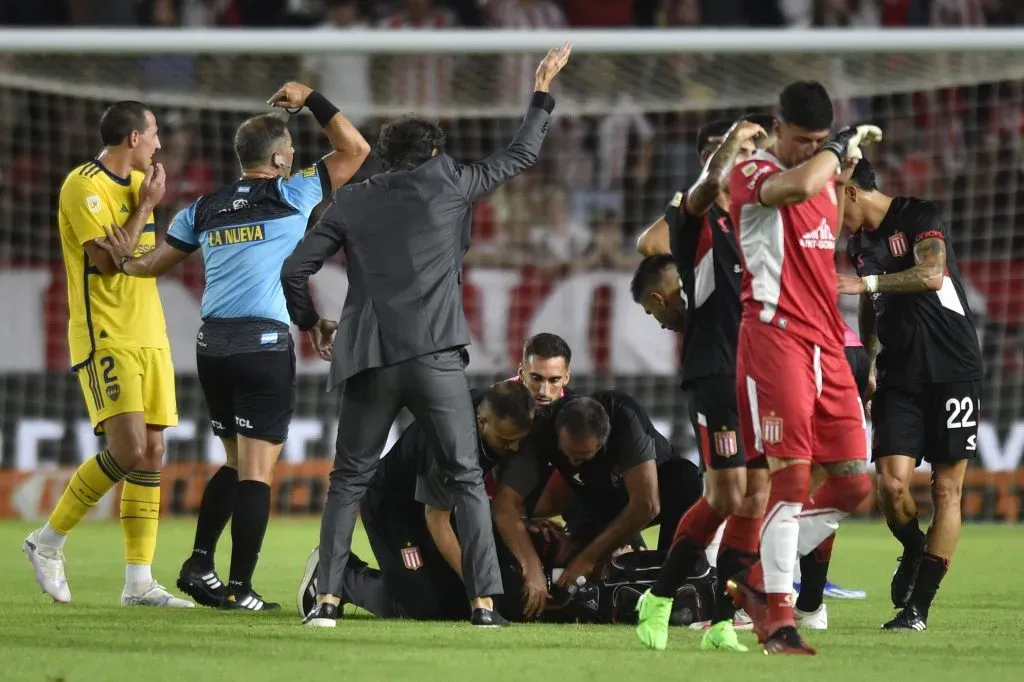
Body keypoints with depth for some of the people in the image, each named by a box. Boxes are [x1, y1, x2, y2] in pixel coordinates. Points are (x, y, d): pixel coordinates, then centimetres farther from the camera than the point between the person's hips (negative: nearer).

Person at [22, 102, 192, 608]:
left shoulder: (136, 182, 16)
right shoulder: (85, 186, -11)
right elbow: (107, 260, -20)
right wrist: (145, 206, -14)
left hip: (148, 336, 9)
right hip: (105, 336, -9)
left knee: (152, 454, 2)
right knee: (128, 451, -19)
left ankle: (139, 583, 2)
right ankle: (48, 542, -2)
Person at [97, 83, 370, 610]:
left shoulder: (205, 209, 13)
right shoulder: (292, 196, 0)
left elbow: (153, 264, 17)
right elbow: (355, 150, 6)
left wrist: (127, 261, 37)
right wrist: (312, 102, 13)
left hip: (212, 344, 6)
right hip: (265, 344, -6)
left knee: (236, 463, 19)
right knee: (256, 470, -3)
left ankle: (199, 563, 10)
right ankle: (240, 589, -6)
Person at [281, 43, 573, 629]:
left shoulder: (352, 202, 11)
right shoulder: (447, 184, 7)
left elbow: (295, 270, 7)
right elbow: (520, 157, 17)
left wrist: (312, 323, 25)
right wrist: (543, 91, 30)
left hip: (369, 361, 1)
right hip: (437, 357, -1)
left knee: (349, 481, 11)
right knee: (468, 480, 5)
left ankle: (329, 598, 0)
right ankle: (485, 600, -4)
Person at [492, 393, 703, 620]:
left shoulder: (626, 419, -37)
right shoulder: (544, 431, -29)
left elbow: (646, 505, -37)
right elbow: (505, 503, -32)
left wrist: (588, 559, -33)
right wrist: (532, 568, -44)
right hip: (600, 503, 2)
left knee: (685, 482, -35)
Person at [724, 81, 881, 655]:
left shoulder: (826, 177, 20)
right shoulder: (753, 173, -6)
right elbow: (798, 186, -29)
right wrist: (843, 144, -15)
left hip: (827, 346, 8)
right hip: (775, 337, -8)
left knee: (853, 484, 5)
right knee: (792, 476, -13)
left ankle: (761, 580, 17)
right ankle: (778, 620, -8)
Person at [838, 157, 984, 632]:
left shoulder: (919, 217, -9)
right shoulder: (859, 243, 13)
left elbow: (932, 274, -27)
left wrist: (866, 283, -29)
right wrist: (868, 363, 15)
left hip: (952, 371, -5)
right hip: (899, 376, 5)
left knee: (946, 488, -4)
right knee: (891, 481, -11)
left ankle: (918, 606, -1)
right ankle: (914, 551, 19)